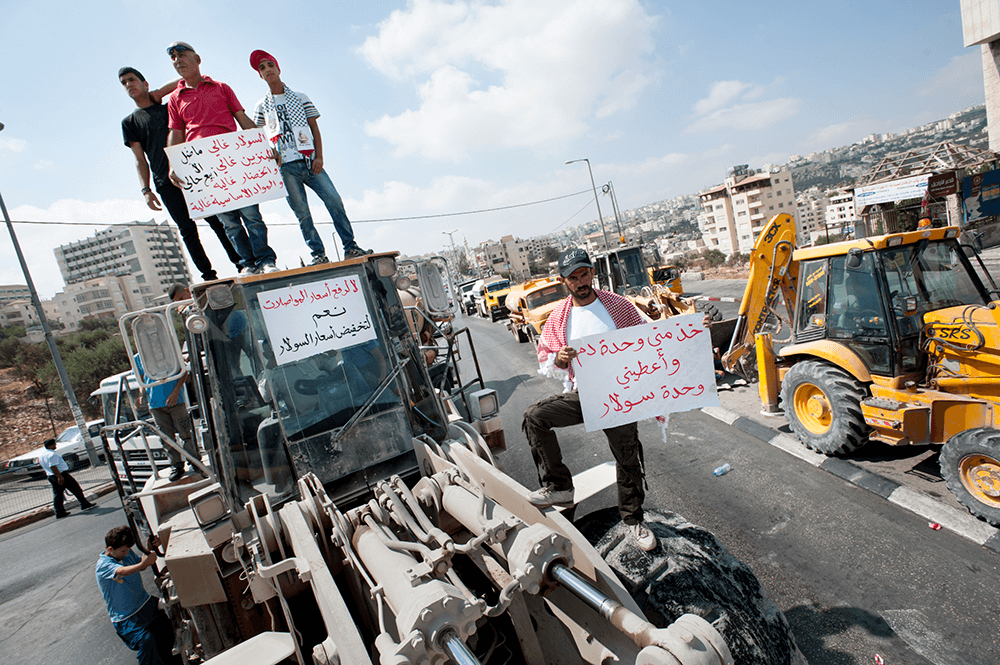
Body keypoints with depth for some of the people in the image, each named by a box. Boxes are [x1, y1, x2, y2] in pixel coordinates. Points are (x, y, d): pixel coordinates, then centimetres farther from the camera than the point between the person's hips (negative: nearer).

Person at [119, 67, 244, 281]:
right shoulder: (130, 122, 19)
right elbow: (140, 160, 12)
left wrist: (161, 91, 10)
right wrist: (146, 190, 0)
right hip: (166, 183, 0)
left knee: (217, 220, -7)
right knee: (187, 230, -5)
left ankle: (242, 262, -4)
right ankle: (209, 275, -5)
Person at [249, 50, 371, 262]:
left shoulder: (300, 98, 14)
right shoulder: (261, 106, 13)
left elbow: (315, 129, 9)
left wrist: (319, 157, -3)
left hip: (309, 162, 0)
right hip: (285, 166, 0)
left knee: (334, 200, -11)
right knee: (301, 212, -5)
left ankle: (350, 247, -7)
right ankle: (318, 253, 0)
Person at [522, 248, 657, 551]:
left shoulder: (618, 305, -3)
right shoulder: (558, 317, 1)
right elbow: (545, 360, 3)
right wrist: (557, 360, -21)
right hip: (580, 395, 1)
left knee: (629, 460, 8)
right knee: (534, 416, -21)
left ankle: (634, 520, 32)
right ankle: (558, 486, -8)